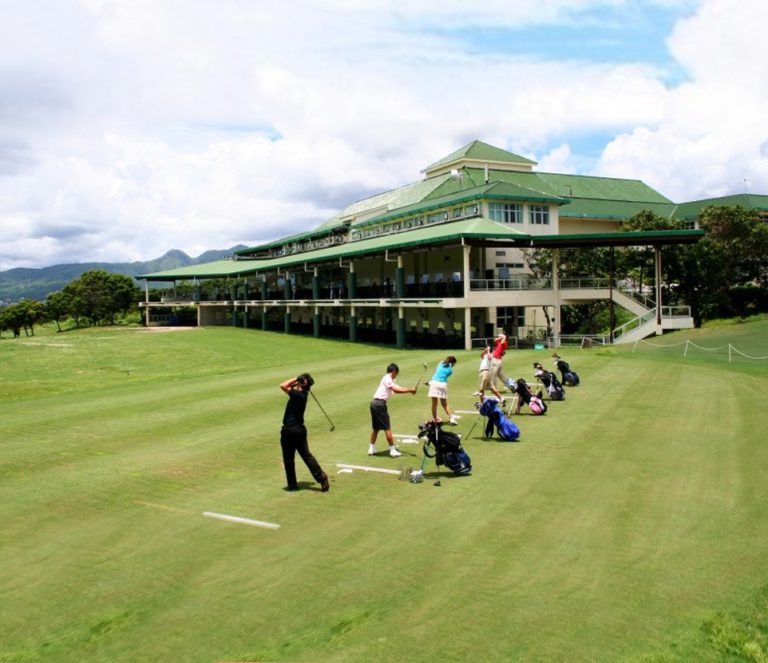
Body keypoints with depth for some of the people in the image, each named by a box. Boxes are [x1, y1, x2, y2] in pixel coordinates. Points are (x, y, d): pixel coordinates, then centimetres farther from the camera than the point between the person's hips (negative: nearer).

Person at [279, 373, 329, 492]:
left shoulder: (298, 395, -20)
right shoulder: (302, 394, 5)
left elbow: (283, 386, -23)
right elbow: (289, 386, 17)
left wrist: (295, 379, -13)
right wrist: (296, 380, 2)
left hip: (289, 430, -8)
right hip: (300, 429, 8)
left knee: (288, 459, 7)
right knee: (306, 455, 11)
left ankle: (292, 484, 15)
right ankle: (321, 477, 2)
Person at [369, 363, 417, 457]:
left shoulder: (390, 380, 21)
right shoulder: (387, 379, -8)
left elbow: (398, 388, 10)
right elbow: (396, 390, -18)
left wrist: (410, 389, -3)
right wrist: (409, 390, -15)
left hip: (375, 403, 10)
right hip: (380, 404, -10)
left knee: (375, 428, 15)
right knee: (387, 428, -4)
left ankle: (371, 449, 19)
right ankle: (392, 450, 0)